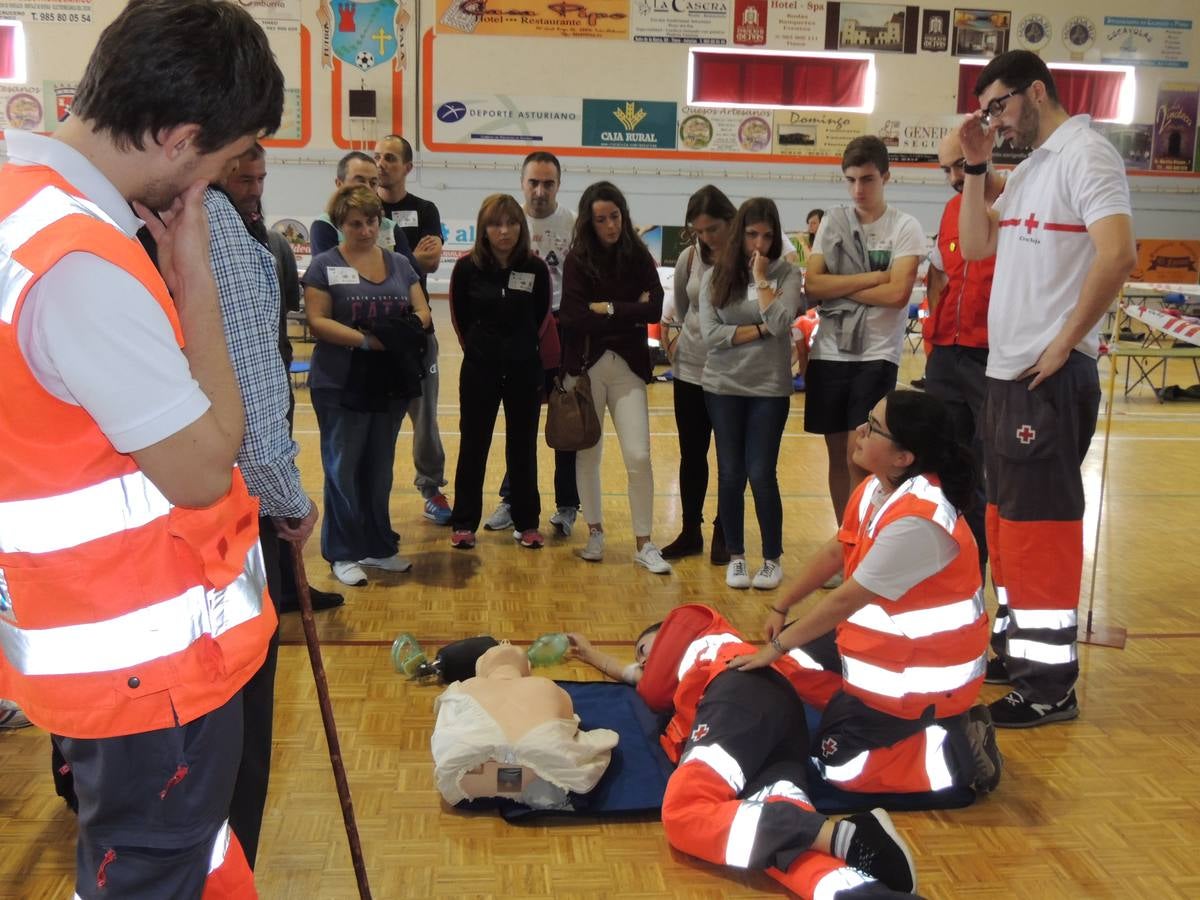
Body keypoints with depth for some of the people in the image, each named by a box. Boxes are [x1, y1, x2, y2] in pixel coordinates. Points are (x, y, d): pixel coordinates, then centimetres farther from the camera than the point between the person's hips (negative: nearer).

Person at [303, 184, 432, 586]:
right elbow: (317, 321, -12)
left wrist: (411, 330, -14)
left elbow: (422, 311, 9)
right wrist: (366, 340, -23)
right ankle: (343, 554, 12)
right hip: (340, 385, -5)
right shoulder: (325, 265, -3)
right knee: (343, 469, 3)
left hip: (391, 383, 5)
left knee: (380, 469, 14)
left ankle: (379, 546, 25)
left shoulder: (399, 264, 11)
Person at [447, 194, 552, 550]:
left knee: (523, 446, 9)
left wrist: (521, 347, 11)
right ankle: (464, 523, 17)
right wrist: (479, 347, 11)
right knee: (473, 445, 6)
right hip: (479, 369, -1)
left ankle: (527, 523, 20)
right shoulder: (468, 267, -9)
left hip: (525, 370, 1)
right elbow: (460, 316, 5)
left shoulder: (535, 268, -7)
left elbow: (541, 316, 6)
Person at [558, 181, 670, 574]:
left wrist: (607, 309, -11)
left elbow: (654, 310, -8)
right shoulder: (577, 260, -2)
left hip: (628, 367, 0)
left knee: (638, 456, -6)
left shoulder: (639, 257, 3)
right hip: (585, 366, 0)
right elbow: (572, 317, -13)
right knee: (588, 454, 9)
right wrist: (629, 314, -10)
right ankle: (595, 532, 25)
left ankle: (643, 544, 5)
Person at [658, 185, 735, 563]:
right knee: (691, 454, 11)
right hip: (690, 369, 4)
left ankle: (723, 533, 23)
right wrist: (674, 334, 3)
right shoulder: (690, 257, 1)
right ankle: (690, 532, 24)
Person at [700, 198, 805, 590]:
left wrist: (761, 278, -11)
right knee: (731, 474, 6)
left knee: (761, 474, -2)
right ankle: (735, 556, 20)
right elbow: (710, 333, -9)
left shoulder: (786, 274, -1)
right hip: (723, 388, 2)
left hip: (770, 389, -1)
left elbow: (779, 322, -17)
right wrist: (760, 330, -13)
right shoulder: (717, 276, 2)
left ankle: (773, 558, 15)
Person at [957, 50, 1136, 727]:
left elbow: (1118, 255, -23)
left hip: (1050, 377, -9)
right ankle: (1018, 646, 27)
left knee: (1041, 522, -6)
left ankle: (1051, 685, 2)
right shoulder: (1028, 168, 17)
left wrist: (1065, 343, -18)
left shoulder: (1085, 153, -11)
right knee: (1008, 516, 15)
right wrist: (976, 168, 7)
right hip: (1006, 372, 9)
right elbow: (976, 247, 15)